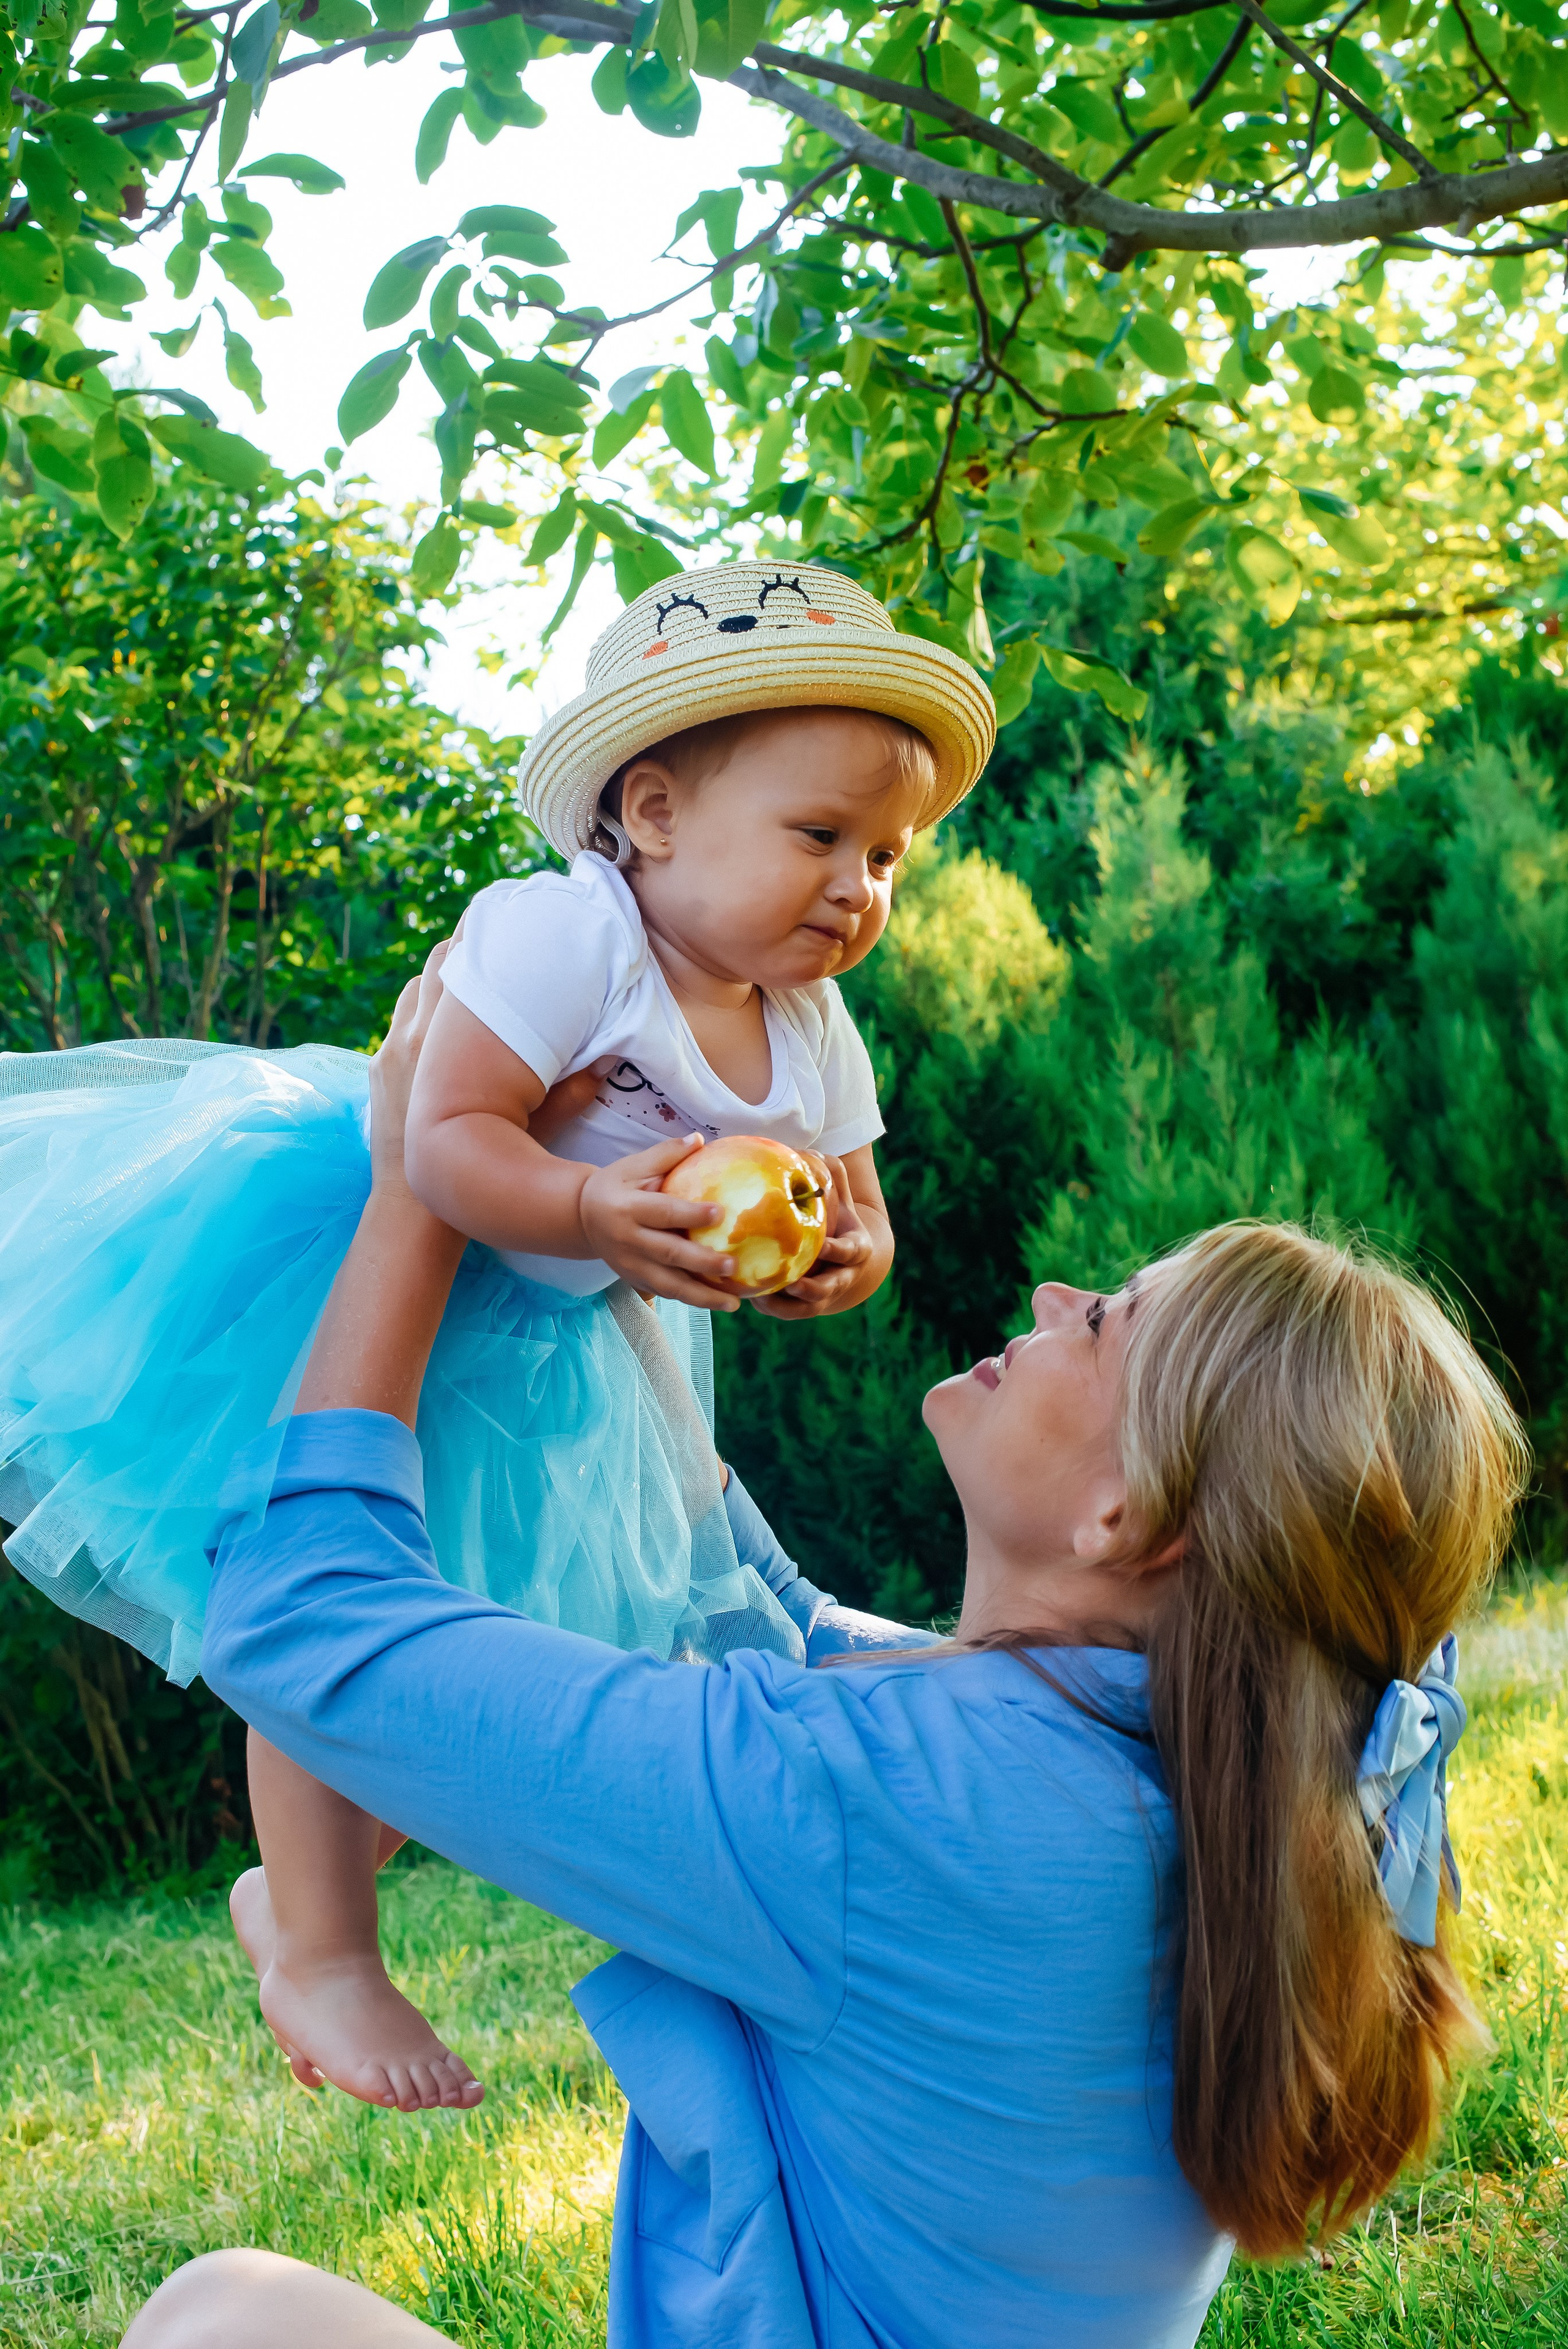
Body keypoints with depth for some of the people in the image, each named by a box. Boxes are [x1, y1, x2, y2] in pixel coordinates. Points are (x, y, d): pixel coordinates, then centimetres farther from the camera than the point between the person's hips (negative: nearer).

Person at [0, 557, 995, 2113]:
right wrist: (596, 1210, -48)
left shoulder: (812, 1037, -6)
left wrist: (845, 1259, -23)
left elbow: (851, 1210, 1)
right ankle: (320, 1955, 11)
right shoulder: (557, 936, -29)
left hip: (548, 1344, 8)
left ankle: (291, 1885, 31)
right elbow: (445, 1140, -32)